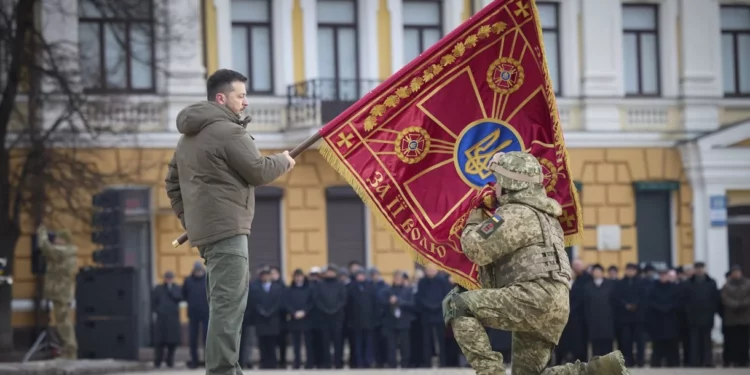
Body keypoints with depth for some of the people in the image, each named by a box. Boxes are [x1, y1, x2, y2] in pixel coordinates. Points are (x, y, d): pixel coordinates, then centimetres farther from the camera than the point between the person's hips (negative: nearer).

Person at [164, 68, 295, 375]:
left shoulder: (189, 137, 20)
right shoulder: (228, 131, -11)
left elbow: (173, 183, 23)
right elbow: (257, 171, -10)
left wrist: (189, 219, 21)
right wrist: (283, 161, 8)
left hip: (204, 230, 10)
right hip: (227, 229, -10)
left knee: (226, 301, 17)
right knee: (228, 304, -13)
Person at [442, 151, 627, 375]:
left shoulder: (515, 214, -4)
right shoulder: (542, 216, 29)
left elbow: (477, 249, -10)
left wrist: (473, 223, 10)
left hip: (536, 297, -10)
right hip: (554, 306, 10)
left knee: (456, 305, -11)